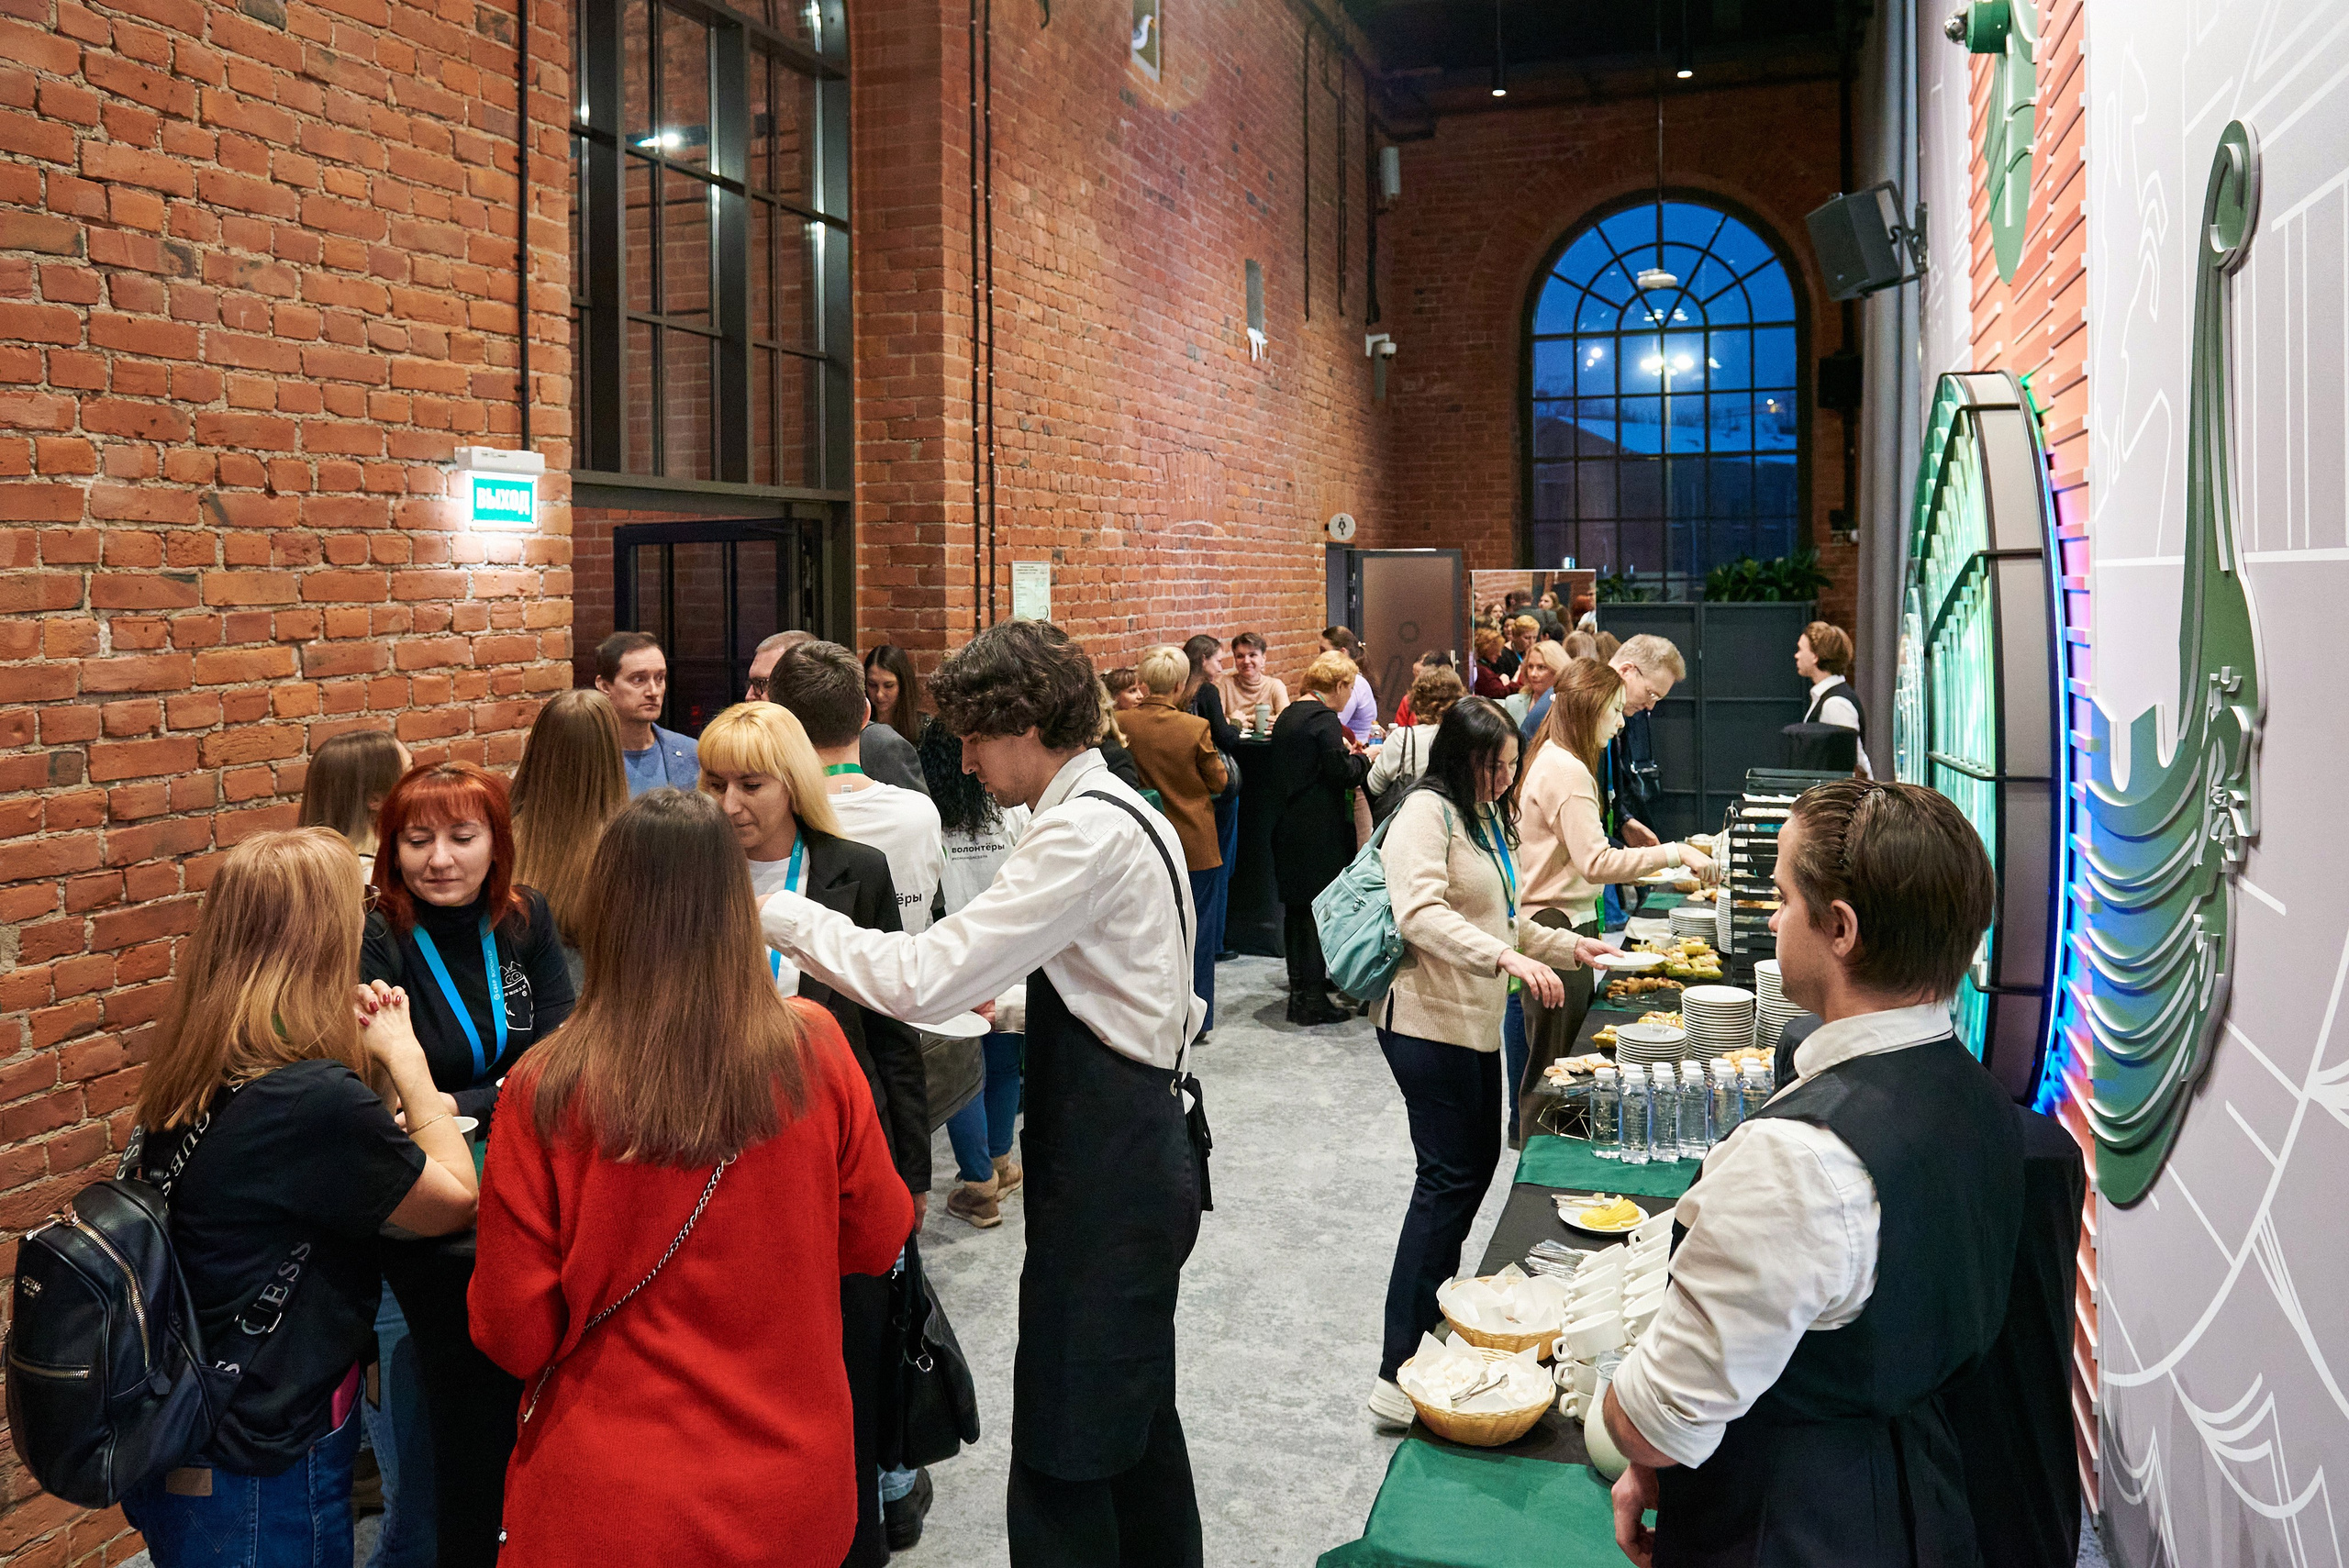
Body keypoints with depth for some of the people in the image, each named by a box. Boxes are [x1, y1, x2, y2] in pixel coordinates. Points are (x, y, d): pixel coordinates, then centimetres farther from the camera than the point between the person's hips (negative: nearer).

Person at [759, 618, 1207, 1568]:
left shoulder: (1086, 832, -21)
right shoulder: (1121, 811, 12)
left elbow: (924, 981, -26)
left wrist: (783, 916, -15)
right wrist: (1006, 986, 13)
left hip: (1107, 1167, -11)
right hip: (1144, 1142, 11)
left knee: (1062, 1453, -2)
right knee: (1133, 1413, 23)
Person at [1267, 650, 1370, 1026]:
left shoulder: (1287, 715, 13)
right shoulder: (1324, 718, -14)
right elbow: (1343, 773, -18)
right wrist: (1361, 758, 2)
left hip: (1287, 823, 9)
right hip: (1318, 829, -9)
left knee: (1296, 907, 14)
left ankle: (1299, 988, 23)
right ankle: (1313, 999, 0)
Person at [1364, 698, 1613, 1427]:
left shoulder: (1484, 820, 18)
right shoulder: (1426, 813, -13)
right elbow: (1421, 913, -28)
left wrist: (1568, 947, 18)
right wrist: (1507, 957, -37)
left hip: (1476, 1021, 10)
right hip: (1428, 1020, -10)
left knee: (1477, 1162, 16)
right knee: (1450, 1176, -11)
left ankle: (1435, 1306, 32)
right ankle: (1400, 1373, -9)